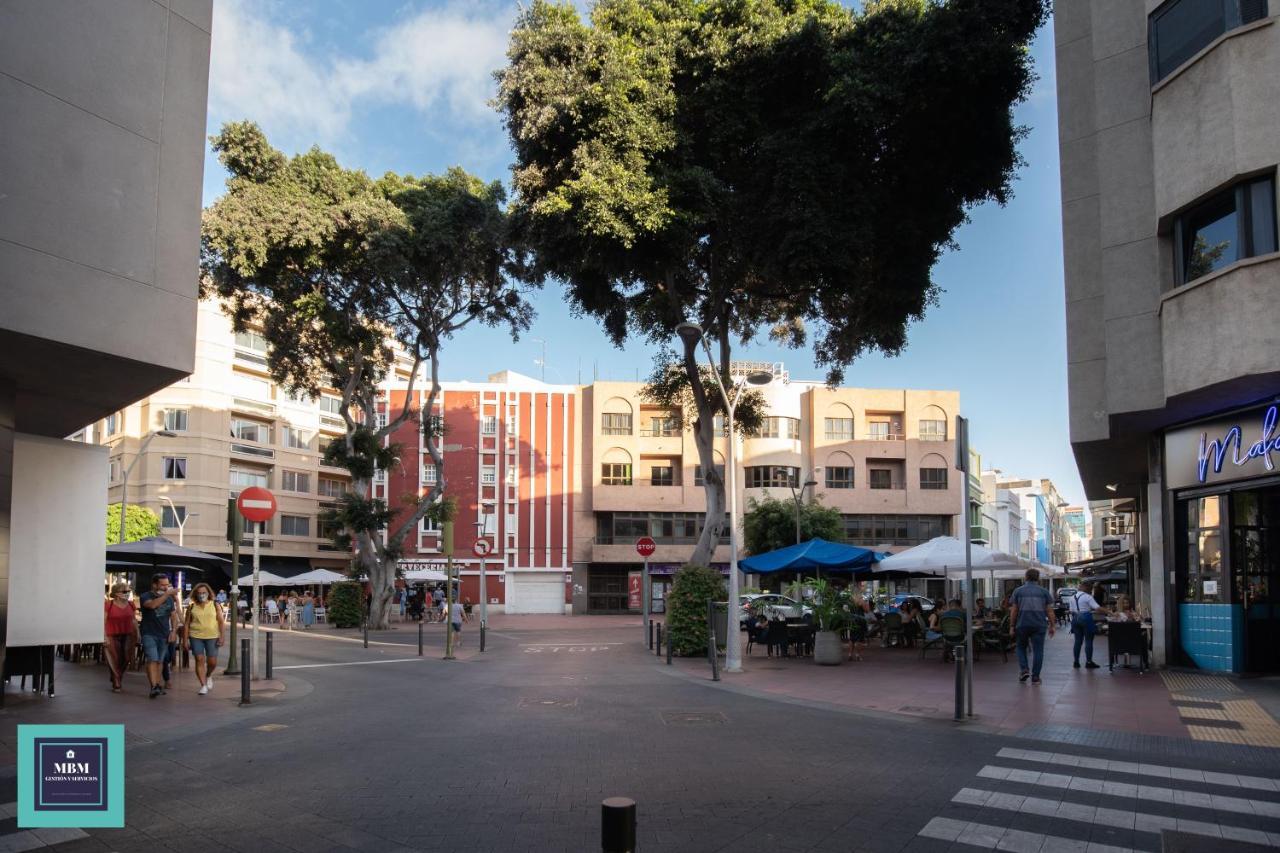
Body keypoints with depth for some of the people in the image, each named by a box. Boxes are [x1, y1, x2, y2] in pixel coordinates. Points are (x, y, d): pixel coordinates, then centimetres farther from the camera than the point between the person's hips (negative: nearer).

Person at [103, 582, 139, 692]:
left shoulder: (131, 605, 7)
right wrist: (104, 637, -12)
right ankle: (116, 684, 12)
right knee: (115, 661, 0)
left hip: (128, 636, 4)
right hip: (113, 637, -4)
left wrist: (137, 636, 11)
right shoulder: (108, 605, -7)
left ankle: (116, 679, 30)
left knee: (125, 660, 4)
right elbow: (103, 622, -7)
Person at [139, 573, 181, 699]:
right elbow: (152, 605, -27)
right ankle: (154, 687, -22)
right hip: (149, 634, -5)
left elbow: (173, 615, 15)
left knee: (160, 661, 8)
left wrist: (174, 631, 3)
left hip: (164, 635, 5)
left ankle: (157, 685, 15)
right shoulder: (146, 596, -4)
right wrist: (167, 594, -31)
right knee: (152, 660, -15)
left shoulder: (170, 598, 11)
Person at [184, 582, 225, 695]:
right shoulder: (191, 607, 6)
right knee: (199, 660, -6)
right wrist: (186, 639, 4)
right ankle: (203, 685, 0)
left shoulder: (215, 605, 3)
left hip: (212, 637, 0)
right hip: (196, 637, 0)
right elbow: (187, 624, 8)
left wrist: (222, 637, -7)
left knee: (212, 661, 0)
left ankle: (208, 676, 31)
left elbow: (221, 622, 1)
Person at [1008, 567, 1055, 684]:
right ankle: (1035, 677, 4)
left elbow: (1013, 611, 1)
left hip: (1022, 625, 0)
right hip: (1039, 625, 0)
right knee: (1038, 650, 5)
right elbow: (1049, 611, 1)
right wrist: (1051, 626, 9)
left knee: (1021, 648, 17)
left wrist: (1012, 626, 6)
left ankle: (1024, 670, 2)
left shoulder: (1018, 591, 2)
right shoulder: (1044, 591, 3)